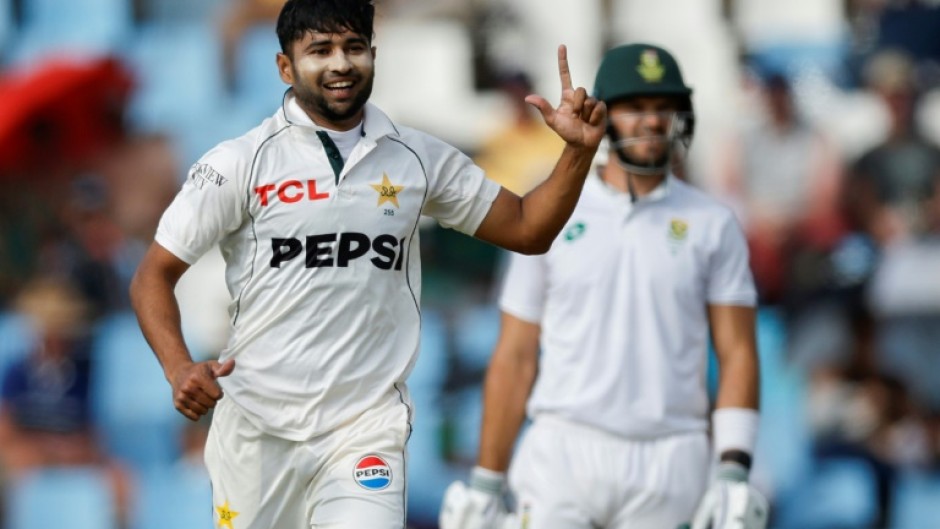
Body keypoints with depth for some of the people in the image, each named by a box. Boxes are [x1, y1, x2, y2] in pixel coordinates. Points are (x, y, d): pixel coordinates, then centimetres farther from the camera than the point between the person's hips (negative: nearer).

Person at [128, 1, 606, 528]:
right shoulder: (241, 163, -3)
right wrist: (179, 369, -18)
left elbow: (526, 229, 12)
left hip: (368, 426, 1)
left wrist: (579, 151, -4)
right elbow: (154, 275, -1)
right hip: (257, 428, -1)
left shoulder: (420, 160, 6)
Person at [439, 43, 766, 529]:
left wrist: (733, 472, -9)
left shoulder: (712, 226, 7)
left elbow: (737, 354, 4)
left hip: (669, 469, 1)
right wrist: (485, 484, 3)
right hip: (563, 453, -1)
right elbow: (514, 357, 7)